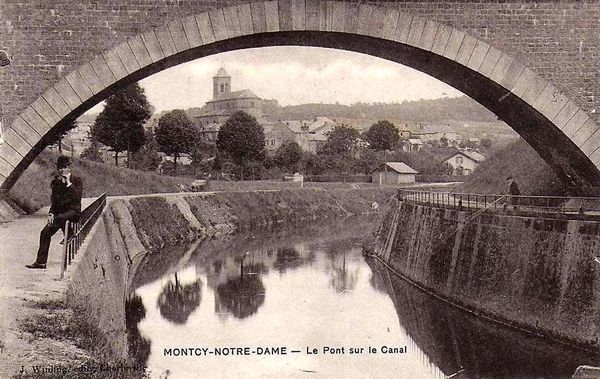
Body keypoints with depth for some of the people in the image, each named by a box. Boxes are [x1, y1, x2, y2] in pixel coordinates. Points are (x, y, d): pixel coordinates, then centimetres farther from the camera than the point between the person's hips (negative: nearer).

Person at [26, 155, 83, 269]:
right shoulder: (56, 182, 12)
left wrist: (68, 183, -19)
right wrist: (51, 214, 1)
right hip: (59, 211, 5)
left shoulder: (77, 180, -2)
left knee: (60, 218, -37)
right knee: (45, 232, -7)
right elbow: (54, 201, 17)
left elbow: (77, 197, -17)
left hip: (73, 211, -5)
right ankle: (41, 261, -2)